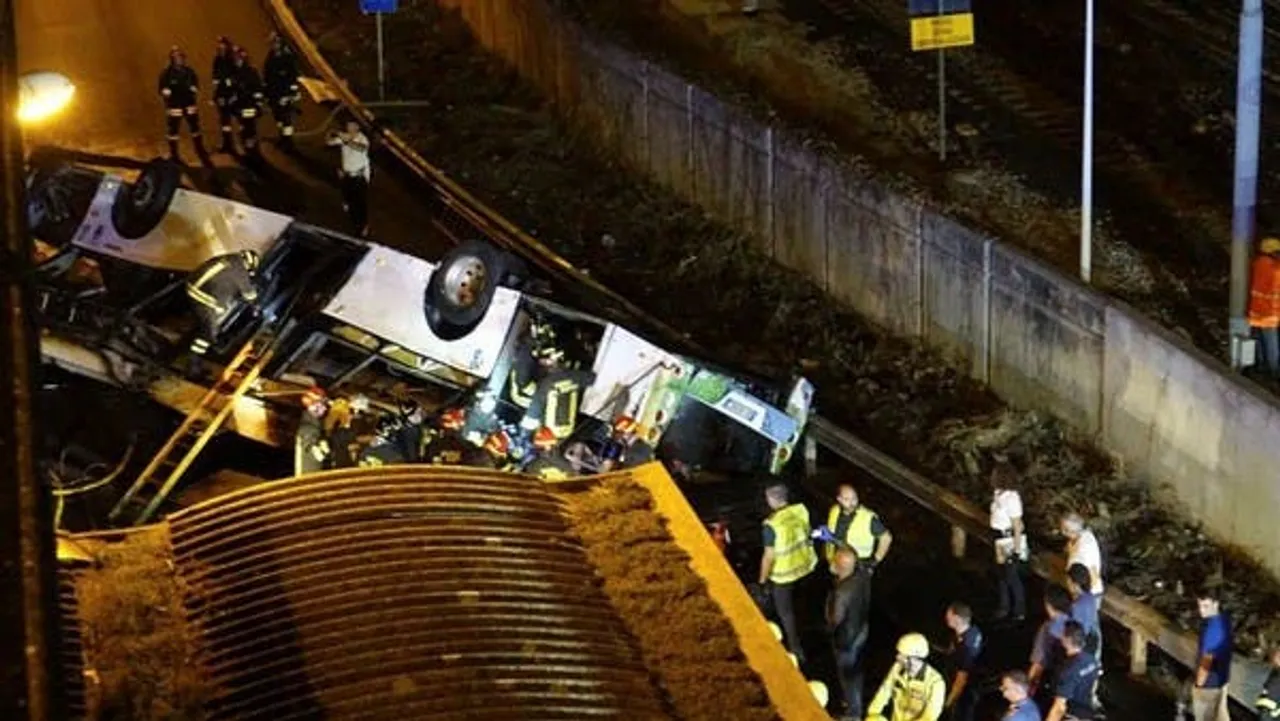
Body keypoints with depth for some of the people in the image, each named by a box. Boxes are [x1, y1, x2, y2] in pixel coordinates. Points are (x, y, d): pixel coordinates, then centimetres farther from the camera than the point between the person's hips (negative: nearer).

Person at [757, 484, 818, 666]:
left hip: (783, 573, -7)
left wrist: (762, 580, -9)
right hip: (805, 565, 7)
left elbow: (769, 557, -24)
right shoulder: (801, 509, -14)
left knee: (785, 611, 14)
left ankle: (796, 651, 23)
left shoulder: (772, 525, -31)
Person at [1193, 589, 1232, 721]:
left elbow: (1207, 660, -28)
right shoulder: (1224, 620, 0)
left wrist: (1198, 683, -17)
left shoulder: (1212, 628, -30)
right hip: (1221, 677, 9)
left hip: (1209, 682, -9)